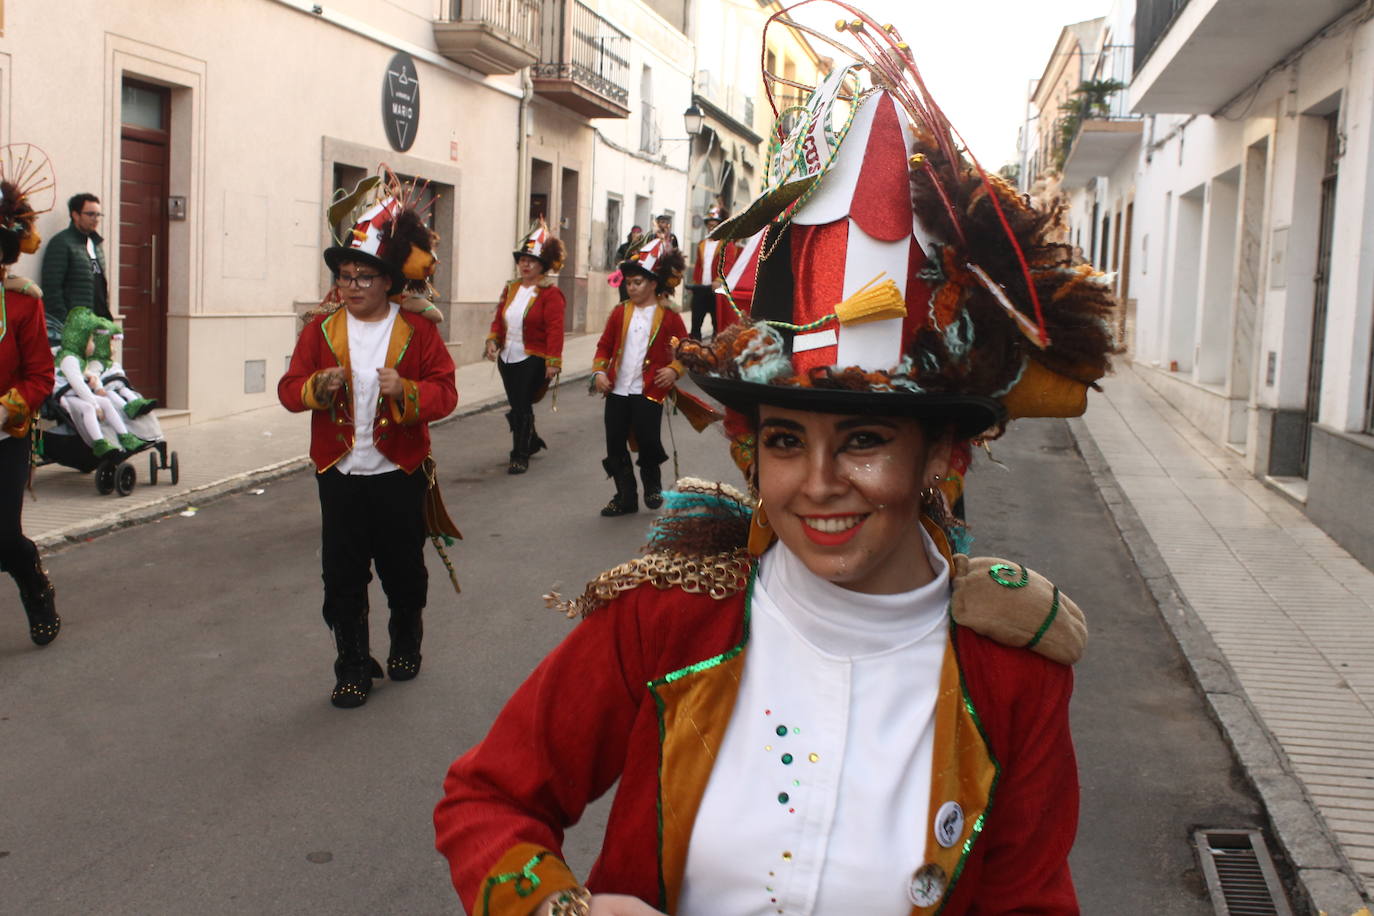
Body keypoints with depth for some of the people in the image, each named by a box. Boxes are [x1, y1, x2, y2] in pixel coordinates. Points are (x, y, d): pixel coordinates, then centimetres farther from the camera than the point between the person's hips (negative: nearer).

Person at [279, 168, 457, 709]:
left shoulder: (417, 330, -3)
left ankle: (406, 644, 37)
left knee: (403, 570, 12)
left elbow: (445, 393, -6)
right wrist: (317, 387, -19)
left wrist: (406, 391, -26)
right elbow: (289, 390, 2)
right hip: (340, 475, 2)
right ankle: (353, 668, 18)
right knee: (343, 577, 4)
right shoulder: (322, 329, 3)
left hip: (399, 475, -1)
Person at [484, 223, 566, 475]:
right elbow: (499, 319, 16)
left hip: (533, 360, -7)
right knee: (516, 406, 15)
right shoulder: (510, 289, 11)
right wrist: (493, 340, -1)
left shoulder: (550, 293, -10)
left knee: (521, 407, -6)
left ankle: (520, 457, 5)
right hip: (507, 359, 7)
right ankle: (532, 441, 39)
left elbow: (555, 329, -16)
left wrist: (553, 361, -20)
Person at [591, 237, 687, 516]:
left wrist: (674, 369, -12)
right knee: (615, 446, 5)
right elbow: (605, 345, 13)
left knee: (648, 441, -8)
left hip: (649, 391, -4)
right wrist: (598, 372, -1)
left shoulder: (668, 317, -1)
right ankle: (625, 497, 19)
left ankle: (652, 486, 22)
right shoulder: (619, 313, 9)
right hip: (617, 390, 4)